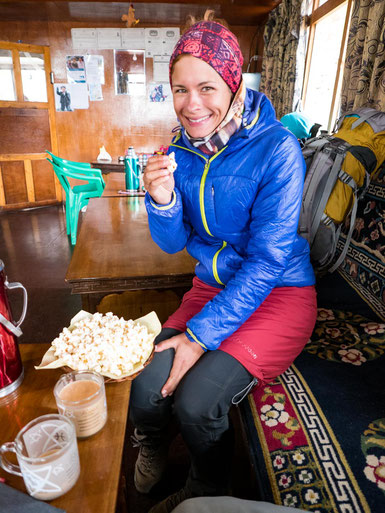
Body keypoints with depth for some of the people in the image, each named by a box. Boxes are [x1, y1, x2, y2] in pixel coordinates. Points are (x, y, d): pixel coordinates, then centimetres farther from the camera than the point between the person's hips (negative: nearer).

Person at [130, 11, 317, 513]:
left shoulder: (277, 148, -17)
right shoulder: (180, 150, 0)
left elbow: (268, 260, -20)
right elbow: (173, 243, 2)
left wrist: (202, 334, -21)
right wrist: (162, 201, -20)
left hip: (278, 294, -4)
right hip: (212, 286, 5)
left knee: (195, 401, -20)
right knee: (145, 390, -14)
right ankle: (153, 445, 26)